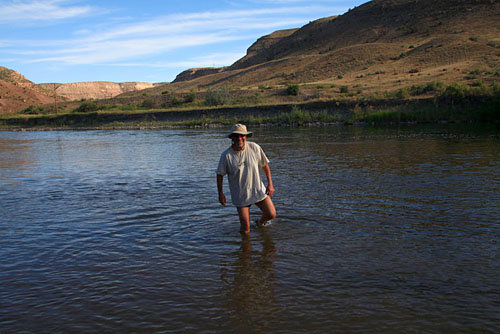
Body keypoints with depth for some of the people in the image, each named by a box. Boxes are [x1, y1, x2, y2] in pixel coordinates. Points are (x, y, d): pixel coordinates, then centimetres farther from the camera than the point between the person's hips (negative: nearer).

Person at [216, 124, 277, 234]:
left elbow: (265, 165, 3)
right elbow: (220, 175, -2)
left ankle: (260, 223, 34)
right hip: (240, 195, -2)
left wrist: (270, 184, 0)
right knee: (245, 229, -3)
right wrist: (220, 193, -2)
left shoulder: (254, 148, -8)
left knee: (271, 214, 0)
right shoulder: (226, 155, -14)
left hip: (258, 190, 2)